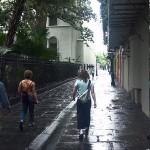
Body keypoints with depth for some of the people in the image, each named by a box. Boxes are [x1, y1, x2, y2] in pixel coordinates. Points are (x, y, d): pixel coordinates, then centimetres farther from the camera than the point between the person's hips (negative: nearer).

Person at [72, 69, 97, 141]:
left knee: (80, 115, 2)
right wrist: (95, 101, -10)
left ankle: (81, 131, -12)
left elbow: (74, 92, -5)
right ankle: (86, 128, 33)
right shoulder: (90, 82, -5)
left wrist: (73, 97, 14)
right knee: (87, 115, 18)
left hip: (80, 101, -2)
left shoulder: (78, 81, -8)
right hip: (88, 101, 2)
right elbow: (92, 93, -10)